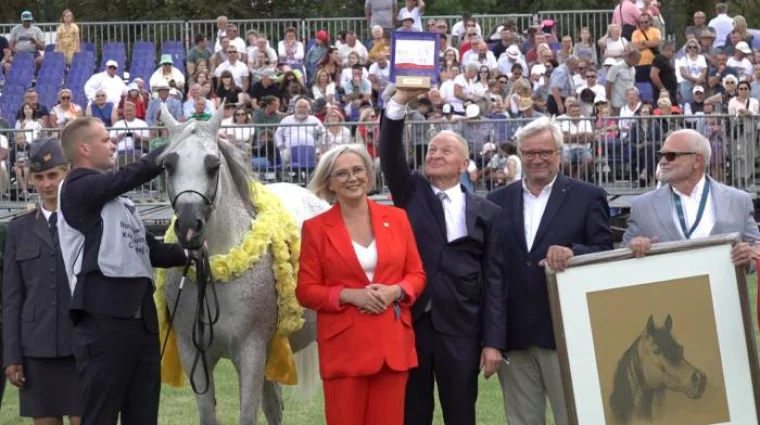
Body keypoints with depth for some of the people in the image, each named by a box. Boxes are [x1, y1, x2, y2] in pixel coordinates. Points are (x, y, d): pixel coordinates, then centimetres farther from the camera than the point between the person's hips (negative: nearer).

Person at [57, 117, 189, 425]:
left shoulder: (117, 198, 22)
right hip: (104, 320, -9)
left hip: (142, 318, 9)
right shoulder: (77, 189, -6)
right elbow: (136, 174, -15)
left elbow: (148, 249, 22)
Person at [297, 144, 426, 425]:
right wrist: (350, 295, -16)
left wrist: (394, 291, -11)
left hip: (393, 342, 2)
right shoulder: (315, 228, 0)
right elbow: (306, 291, -1)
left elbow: (417, 274, 10)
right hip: (344, 344, -2)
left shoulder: (396, 218, 7)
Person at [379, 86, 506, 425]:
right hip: (409, 321, 1)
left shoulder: (487, 213, 5)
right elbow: (390, 153, -9)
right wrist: (400, 100, -23)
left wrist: (493, 341, -5)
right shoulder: (411, 192, 9)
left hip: (460, 329, -1)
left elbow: (494, 280, 1)